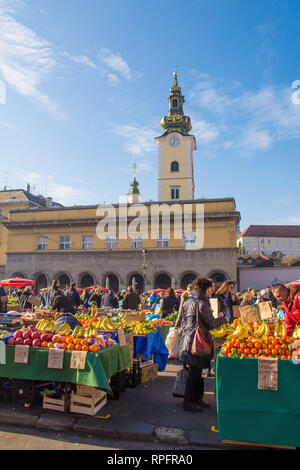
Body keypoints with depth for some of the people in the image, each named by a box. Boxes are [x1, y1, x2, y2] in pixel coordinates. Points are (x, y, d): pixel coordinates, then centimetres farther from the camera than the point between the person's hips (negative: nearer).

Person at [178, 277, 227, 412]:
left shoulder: (187, 302, 12)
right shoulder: (202, 303, -15)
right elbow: (211, 323, -10)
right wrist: (224, 319, 8)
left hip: (186, 339, 9)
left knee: (195, 371, 17)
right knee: (195, 372, 1)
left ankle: (196, 399, 26)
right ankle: (188, 402, 10)